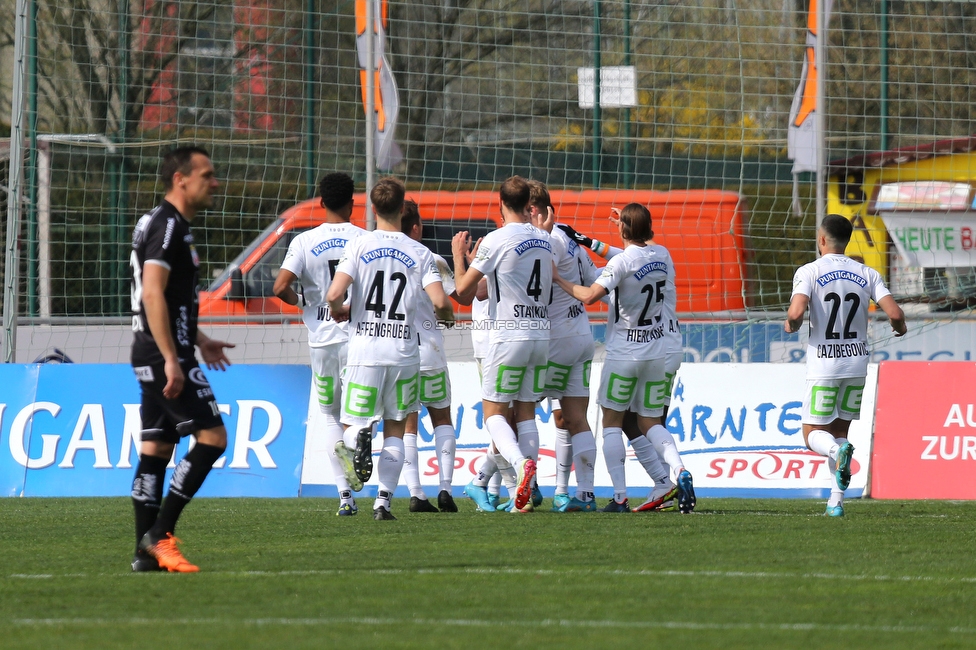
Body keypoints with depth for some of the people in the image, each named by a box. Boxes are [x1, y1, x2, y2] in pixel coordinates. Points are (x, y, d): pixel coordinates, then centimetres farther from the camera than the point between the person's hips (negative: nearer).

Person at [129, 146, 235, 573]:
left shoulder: (167, 225, 18)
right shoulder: (167, 226, -13)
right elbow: (153, 294, -22)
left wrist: (198, 341, 32)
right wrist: (171, 359, -25)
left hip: (152, 359, 10)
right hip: (164, 356, -10)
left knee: (156, 449, 8)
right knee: (212, 436, -10)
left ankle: (147, 552, 7)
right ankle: (159, 534, -11)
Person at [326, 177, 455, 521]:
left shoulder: (359, 246, -3)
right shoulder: (419, 253, 0)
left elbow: (334, 295, -13)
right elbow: (440, 302, -9)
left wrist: (338, 311, 11)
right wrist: (446, 316, 15)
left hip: (365, 351, -1)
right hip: (404, 353, 1)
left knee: (352, 424, 9)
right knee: (395, 430, 14)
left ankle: (360, 439, -27)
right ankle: (383, 500, 3)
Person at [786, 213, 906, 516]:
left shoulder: (809, 272, -7)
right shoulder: (867, 274, 2)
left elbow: (796, 312, -21)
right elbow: (895, 313, -7)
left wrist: (791, 325, 3)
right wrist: (899, 327, 17)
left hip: (824, 366, -4)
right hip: (857, 363, 4)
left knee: (813, 434, 6)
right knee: (839, 431, 15)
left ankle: (838, 450, -29)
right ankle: (836, 501, 6)